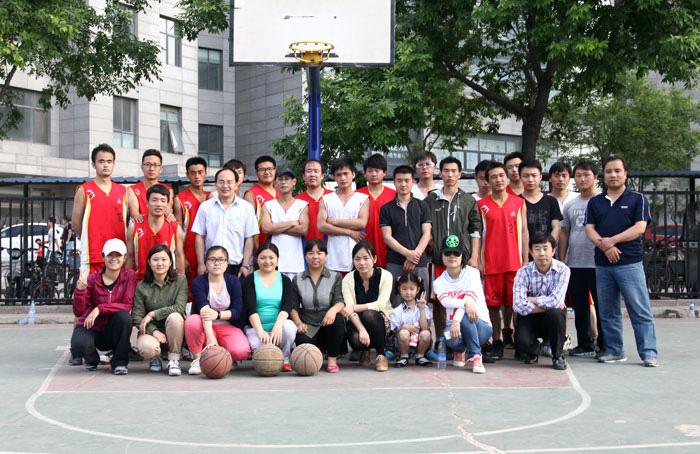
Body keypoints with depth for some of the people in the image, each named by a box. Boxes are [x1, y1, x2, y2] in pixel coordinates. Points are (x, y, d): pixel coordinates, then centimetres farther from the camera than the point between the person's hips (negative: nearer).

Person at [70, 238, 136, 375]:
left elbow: (127, 306, -16)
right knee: (79, 344, -33)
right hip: (91, 327, 0)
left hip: (113, 330, 0)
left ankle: (119, 362, -12)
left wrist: (100, 309, -27)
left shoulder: (129, 275, -8)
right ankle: (91, 359, 8)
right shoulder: (93, 279, -8)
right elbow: (78, 312, -10)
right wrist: (80, 290, -29)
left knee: (124, 316, -32)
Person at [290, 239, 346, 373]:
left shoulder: (335, 277, 7)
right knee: (302, 342, -32)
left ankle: (332, 360, -15)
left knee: (337, 318, -35)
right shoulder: (298, 280, 10)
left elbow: (340, 301, -7)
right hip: (308, 327, 1)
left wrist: (333, 310, -31)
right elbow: (293, 306, 7)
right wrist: (298, 323, -13)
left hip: (328, 324, -1)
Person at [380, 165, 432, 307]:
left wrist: (415, 255, -11)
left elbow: (426, 234, 4)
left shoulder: (422, 206, 11)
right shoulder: (386, 209, 9)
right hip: (394, 264, -1)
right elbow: (387, 237, 1)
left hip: (420, 263, 1)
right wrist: (408, 253, -12)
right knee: (395, 305, -3)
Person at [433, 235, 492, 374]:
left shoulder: (472, 273, -6)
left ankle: (475, 356, -18)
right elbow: (446, 301, -19)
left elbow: (470, 297, -21)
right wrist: (466, 303, -41)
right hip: (454, 326, 2)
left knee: (465, 316, -36)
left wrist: (456, 320, -38)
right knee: (451, 340, -34)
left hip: (482, 326, -2)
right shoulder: (439, 282, 2)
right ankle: (459, 351, 5)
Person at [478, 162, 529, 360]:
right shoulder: (481, 205, 3)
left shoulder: (519, 203, 8)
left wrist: (525, 260, 5)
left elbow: (523, 232, 9)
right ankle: (497, 343, 8)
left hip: (514, 262, 1)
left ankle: (507, 331, 33)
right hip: (491, 262, -1)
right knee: (493, 303, 1)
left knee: (511, 301, 9)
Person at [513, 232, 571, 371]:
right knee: (522, 342, -29)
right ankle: (533, 350, 14)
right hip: (530, 317, 0)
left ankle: (558, 355, -9)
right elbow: (518, 305, -25)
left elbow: (555, 300, -27)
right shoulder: (524, 272, -13)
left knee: (554, 313, -35)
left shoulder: (563, 270, -14)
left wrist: (531, 299, -16)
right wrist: (547, 305, -23)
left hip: (553, 317, 0)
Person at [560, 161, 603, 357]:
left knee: (601, 304, -1)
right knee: (580, 306, 9)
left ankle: (604, 345, 7)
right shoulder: (570, 205, 14)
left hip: (597, 263, -5)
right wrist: (561, 260, 12)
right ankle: (585, 344, 17)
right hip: (575, 264, 5)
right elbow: (564, 234, 17)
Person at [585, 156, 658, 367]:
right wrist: (605, 246, -14)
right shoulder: (595, 202, 13)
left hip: (630, 263, -4)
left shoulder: (637, 199, 3)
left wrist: (612, 240, -13)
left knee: (640, 311, -5)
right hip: (602, 264, 4)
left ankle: (649, 352, -2)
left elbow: (639, 228, -7)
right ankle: (614, 350, 18)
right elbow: (590, 229, 3)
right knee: (608, 312, 9)